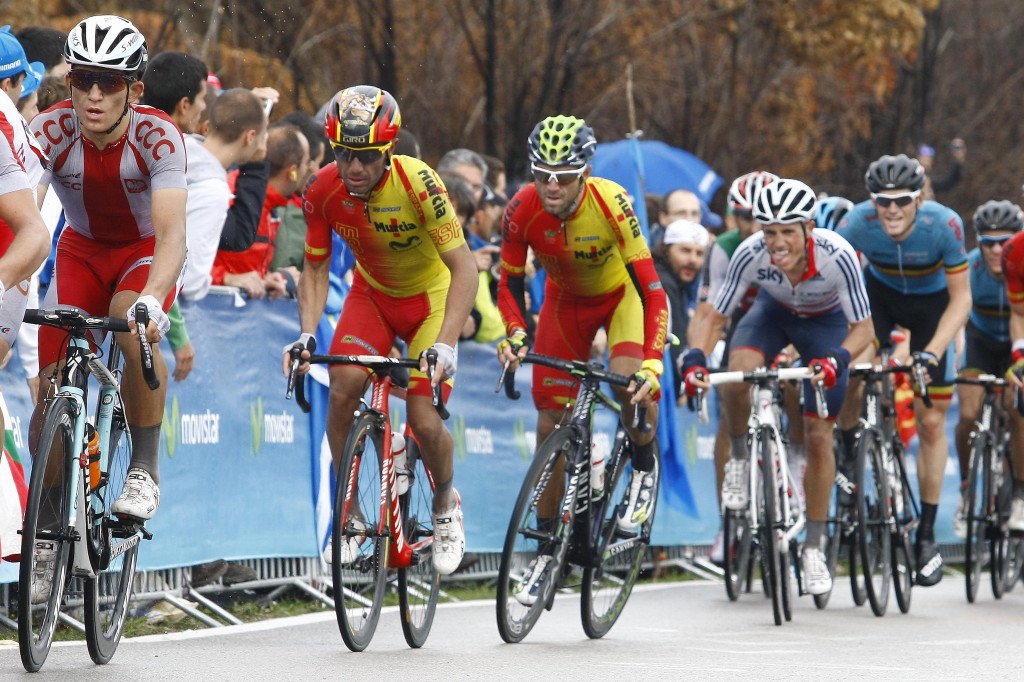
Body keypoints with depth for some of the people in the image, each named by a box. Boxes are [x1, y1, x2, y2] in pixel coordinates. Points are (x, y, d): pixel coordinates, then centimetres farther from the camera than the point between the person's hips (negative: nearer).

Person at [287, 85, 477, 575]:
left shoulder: (417, 182, -31)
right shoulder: (324, 191, -20)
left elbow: (463, 267, -31)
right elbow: (315, 269, -7)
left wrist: (445, 344, -41)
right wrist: (307, 335, -24)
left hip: (431, 298, -3)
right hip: (372, 294, 3)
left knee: (424, 423, -13)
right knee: (343, 388, -21)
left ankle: (446, 506, 19)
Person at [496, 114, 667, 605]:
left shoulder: (611, 203, -35)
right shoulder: (523, 210, -27)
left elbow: (651, 288, -36)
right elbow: (510, 284, -14)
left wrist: (652, 365, -46)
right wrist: (515, 335, -34)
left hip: (622, 293, -3)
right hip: (566, 300, 3)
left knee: (630, 383, -32)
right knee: (550, 424, -1)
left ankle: (645, 466, 0)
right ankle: (547, 546, 12)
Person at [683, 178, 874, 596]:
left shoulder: (837, 256, -37)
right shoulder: (750, 255, -32)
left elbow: (863, 328, -28)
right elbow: (717, 318, -21)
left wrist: (836, 359, -48)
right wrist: (695, 359, -39)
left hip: (826, 322, -1)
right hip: (774, 312, 1)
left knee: (818, 437, -6)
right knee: (738, 373, -32)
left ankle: (814, 549, 8)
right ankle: (740, 458, -3)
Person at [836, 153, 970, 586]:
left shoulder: (944, 225, -34)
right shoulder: (857, 223, -31)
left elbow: (961, 299, -24)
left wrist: (932, 352, -36)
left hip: (930, 303, -1)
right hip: (880, 293, 1)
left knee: (931, 421, -2)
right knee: (848, 375, -25)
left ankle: (927, 537, 8)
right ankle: (846, 460, 5)